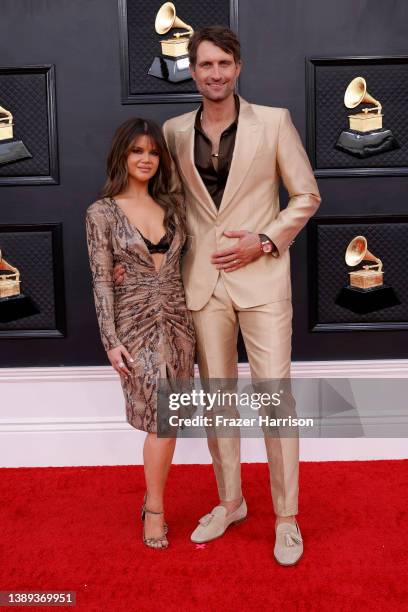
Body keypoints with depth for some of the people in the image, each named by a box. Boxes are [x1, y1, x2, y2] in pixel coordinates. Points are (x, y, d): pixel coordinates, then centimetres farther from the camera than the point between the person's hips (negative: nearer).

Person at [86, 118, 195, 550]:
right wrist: (112, 341, -11)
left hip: (177, 320, 4)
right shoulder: (102, 213, -5)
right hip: (136, 324, -4)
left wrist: (196, 318, 6)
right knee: (162, 420, -5)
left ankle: (153, 500, 28)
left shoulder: (172, 204, 7)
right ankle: (155, 509, 16)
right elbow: (101, 280, -7)